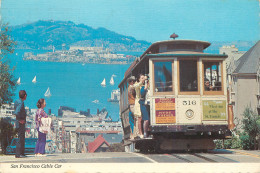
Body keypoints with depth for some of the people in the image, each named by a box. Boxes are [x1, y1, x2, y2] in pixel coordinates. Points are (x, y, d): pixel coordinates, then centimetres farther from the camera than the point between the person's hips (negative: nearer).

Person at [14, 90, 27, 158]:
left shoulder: (17, 101, 12)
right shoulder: (21, 103, -18)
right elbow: (17, 113, -31)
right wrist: (20, 120, -18)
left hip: (21, 123, 10)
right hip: (21, 123, -10)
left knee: (22, 138, 14)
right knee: (20, 138, -6)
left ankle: (22, 153, 20)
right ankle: (18, 154, -3)